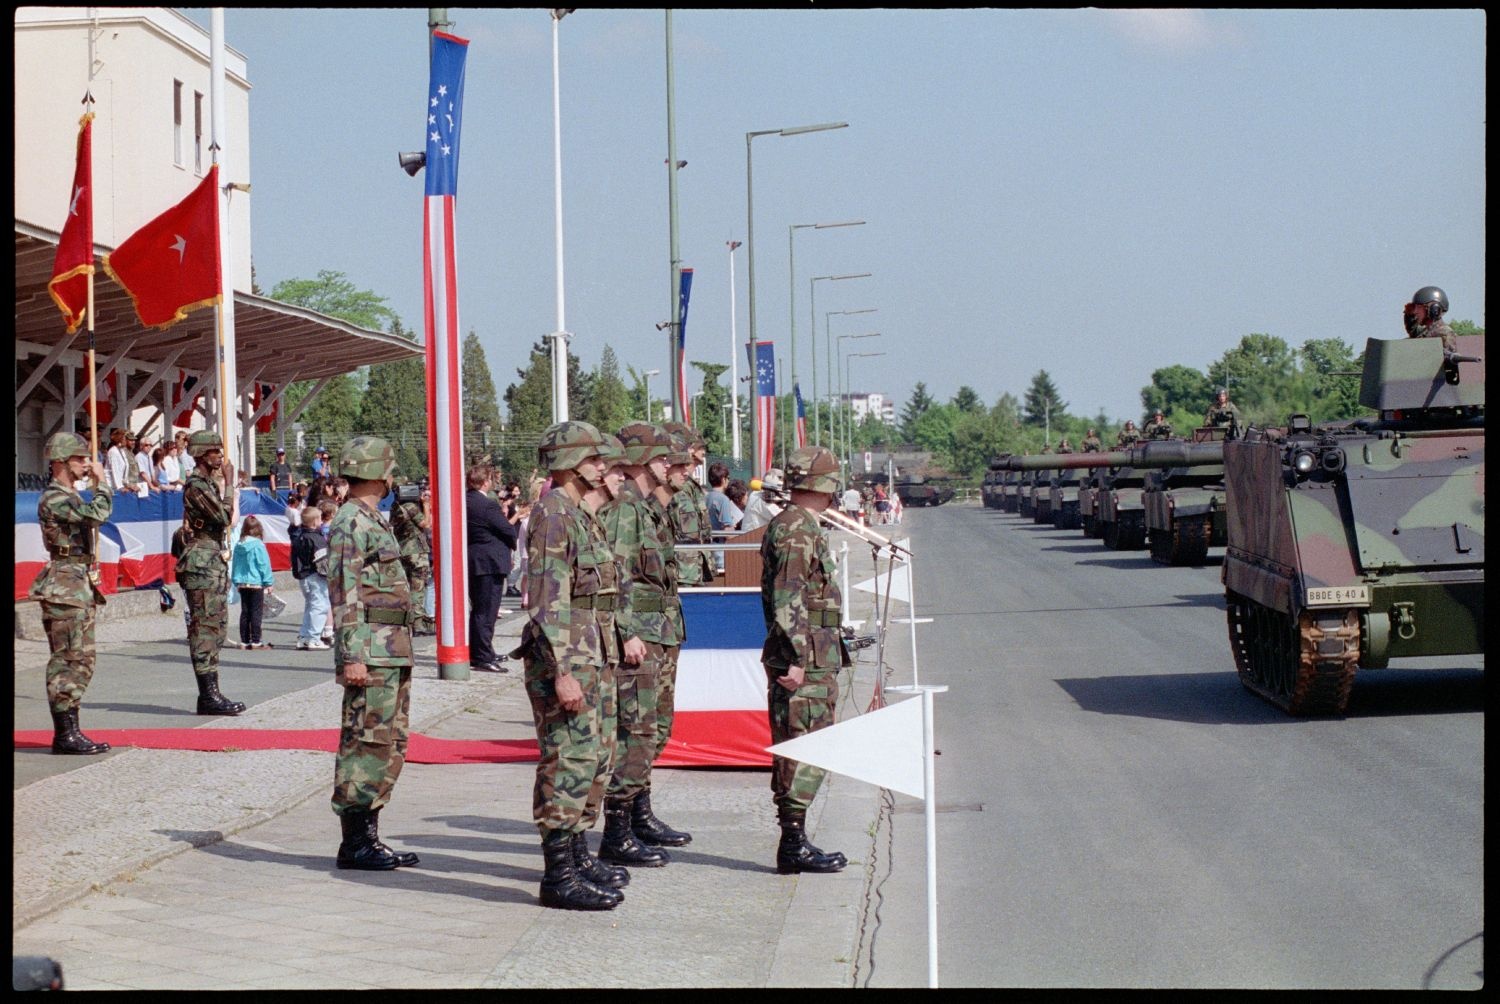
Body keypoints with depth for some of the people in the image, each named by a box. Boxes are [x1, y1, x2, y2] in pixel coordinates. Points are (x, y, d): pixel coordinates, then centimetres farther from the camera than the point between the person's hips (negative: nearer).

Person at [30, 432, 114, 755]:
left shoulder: (71, 497, 19)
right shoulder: (53, 499, -13)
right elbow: (97, 514, -26)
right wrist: (101, 481, -13)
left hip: (81, 585, 10)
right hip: (64, 586, -10)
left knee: (82, 660, 10)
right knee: (67, 661, -9)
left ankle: (69, 732, 13)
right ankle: (65, 734, -7)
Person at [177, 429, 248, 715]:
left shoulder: (209, 483, 17)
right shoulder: (196, 486, -14)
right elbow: (225, 517, -22)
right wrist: (228, 484, -15)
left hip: (215, 562, 10)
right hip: (202, 565, -10)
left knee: (216, 630, 11)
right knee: (205, 630, -8)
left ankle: (211, 694, 14)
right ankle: (208, 695, -8)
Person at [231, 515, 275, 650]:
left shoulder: (238, 546, 4)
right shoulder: (258, 545, -13)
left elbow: (235, 565, 10)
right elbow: (264, 564, -12)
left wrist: (236, 581, 18)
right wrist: (269, 583, -5)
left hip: (242, 583, 6)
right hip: (256, 583, -6)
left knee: (245, 612, 11)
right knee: (256, 612, -2)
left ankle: (244, 640, 13)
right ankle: (256, 641, -4)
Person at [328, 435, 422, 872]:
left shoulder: (373, 521, 19)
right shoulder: (350, 524, -12)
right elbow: (344, 594, -17)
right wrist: (352, 656, -22)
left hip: (392, 653, 10)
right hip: (371, 655, -10)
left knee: (390, 744, 12)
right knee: (365, 745, -7)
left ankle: (368, 836, 17)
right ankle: (355, 843, -3)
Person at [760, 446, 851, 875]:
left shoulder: (787, 525, 18)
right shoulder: (798, 530, -15)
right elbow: (787, 598, -22)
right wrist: (797, 658, -25)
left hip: (808, 658, 10)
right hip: (808, 660, -10)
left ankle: (793, 842, 17)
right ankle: (794, 845, -8)